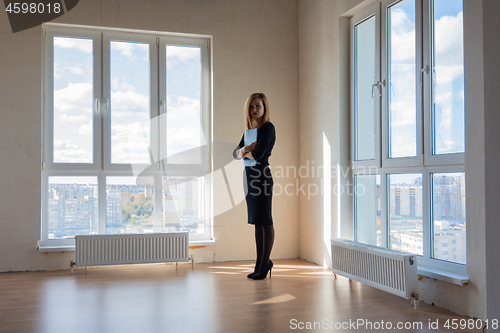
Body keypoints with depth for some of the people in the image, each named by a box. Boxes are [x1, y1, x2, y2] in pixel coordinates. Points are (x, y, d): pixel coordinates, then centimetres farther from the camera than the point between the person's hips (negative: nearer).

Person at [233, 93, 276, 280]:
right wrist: (246, 149, -10)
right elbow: (236, 154, 11)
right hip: (249, 176, 8)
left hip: (262, 176, -8)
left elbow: (258, 153, -20)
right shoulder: (249, 130, 16)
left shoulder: (268, 127, -8)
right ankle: (262, 262, 21)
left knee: (265, 221, -3)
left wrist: (245, 151, -1)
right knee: (257, 222, 12)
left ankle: (264, 266, 4)